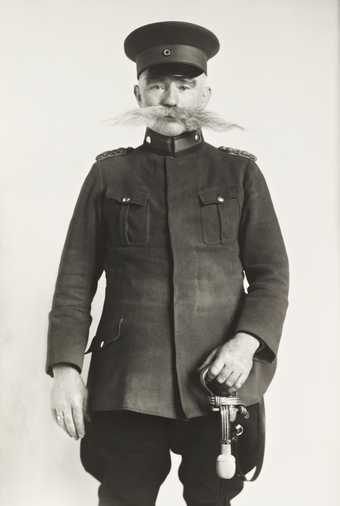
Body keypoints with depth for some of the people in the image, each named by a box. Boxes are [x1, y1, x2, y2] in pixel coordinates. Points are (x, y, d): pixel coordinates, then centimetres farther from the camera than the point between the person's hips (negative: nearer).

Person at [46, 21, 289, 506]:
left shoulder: (240, 172, 6)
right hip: (127, 386, 0)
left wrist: (247, 341, -12)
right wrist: (66, 367, -4)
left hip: (220, 381, 1)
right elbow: (75, 280, 5)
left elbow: (272, 273, 5)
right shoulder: (109, 174, 6)